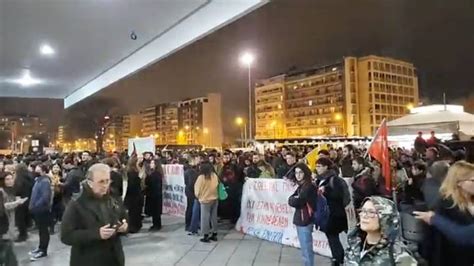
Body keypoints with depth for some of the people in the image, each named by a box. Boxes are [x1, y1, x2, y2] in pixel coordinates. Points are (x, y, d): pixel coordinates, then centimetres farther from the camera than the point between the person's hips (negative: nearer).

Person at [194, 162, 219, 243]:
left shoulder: (201, 177, -17)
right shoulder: (214, 175, -5)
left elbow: (197, 189, -9)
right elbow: (216, 185, 3)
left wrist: (198, 196, 10)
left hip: (205, 200, -5)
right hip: (214, 199, 5)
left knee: (205, 218, 4)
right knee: (214, 217, 14)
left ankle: (206, 236, 8)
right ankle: (214, 234, 23)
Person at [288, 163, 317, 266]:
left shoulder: (308, 186, -16)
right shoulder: (301, 186, 12)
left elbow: (296, 202, -20)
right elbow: (291, 199, 7)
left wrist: (293, 199, -2)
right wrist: (295, 199, -11)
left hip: (305, 221, -9)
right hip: (300, 220, 10)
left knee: (306, 250, -3)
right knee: (305, 249, 19)